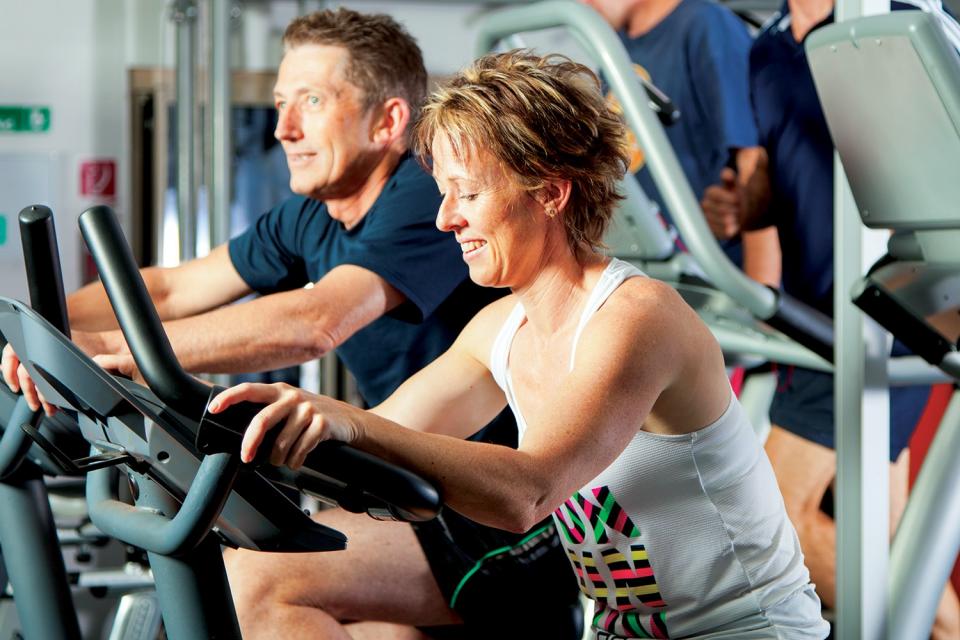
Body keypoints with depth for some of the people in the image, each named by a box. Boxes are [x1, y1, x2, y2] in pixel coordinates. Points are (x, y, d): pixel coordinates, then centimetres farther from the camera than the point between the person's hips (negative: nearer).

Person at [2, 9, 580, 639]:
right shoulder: (309, 222, 10)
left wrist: (108, 348, -35)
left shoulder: (428, 204, -19)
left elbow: (314, 323, -33)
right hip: (436, 503, 9)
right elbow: (172, 289, 12)